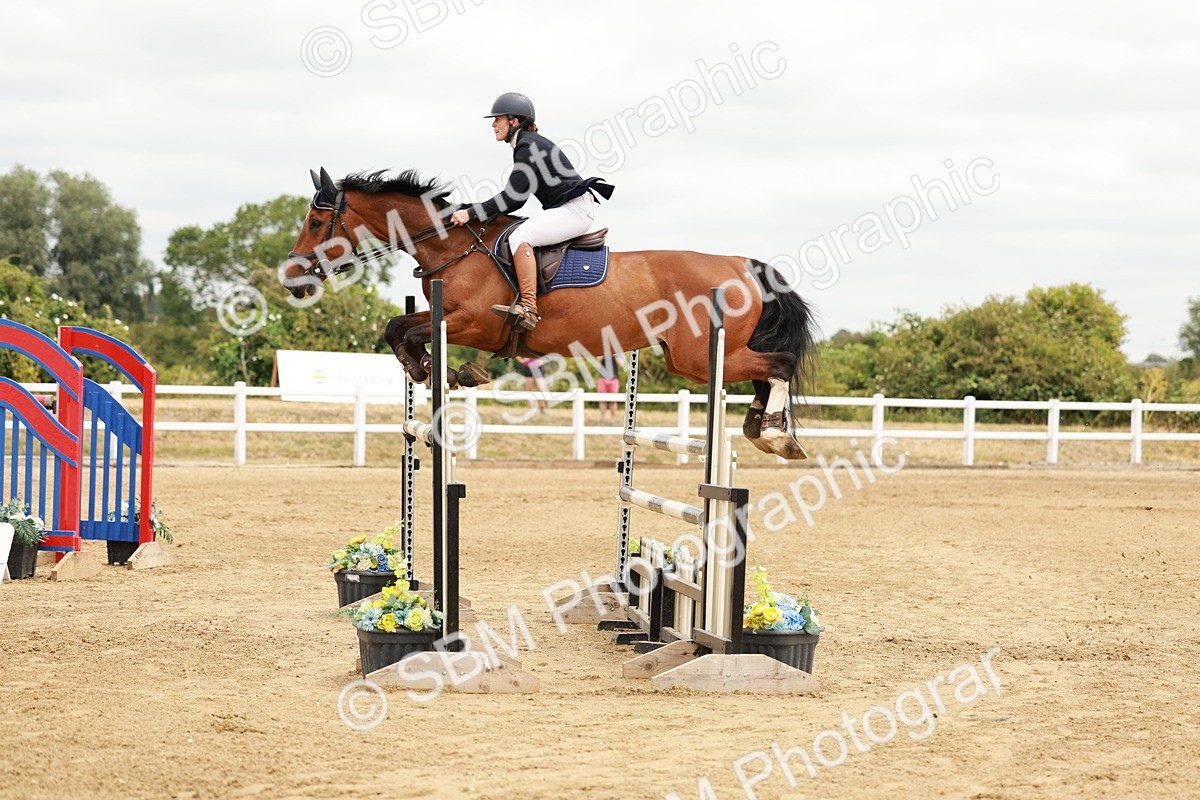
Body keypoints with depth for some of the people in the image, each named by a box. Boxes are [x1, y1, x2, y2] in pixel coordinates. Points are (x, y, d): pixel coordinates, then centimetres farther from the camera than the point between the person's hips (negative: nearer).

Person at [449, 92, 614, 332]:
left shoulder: (528, 147, -13)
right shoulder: (528, 144, 18)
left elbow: (514, 197, -20)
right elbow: (515, 198, 21)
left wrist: (472, 214, -19)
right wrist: (483, 213, 12)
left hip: (575, 209, -11)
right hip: (568, 210, 11)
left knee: (520, 236, -26)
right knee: (520, 237, 19)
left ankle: (528, 308, -33)